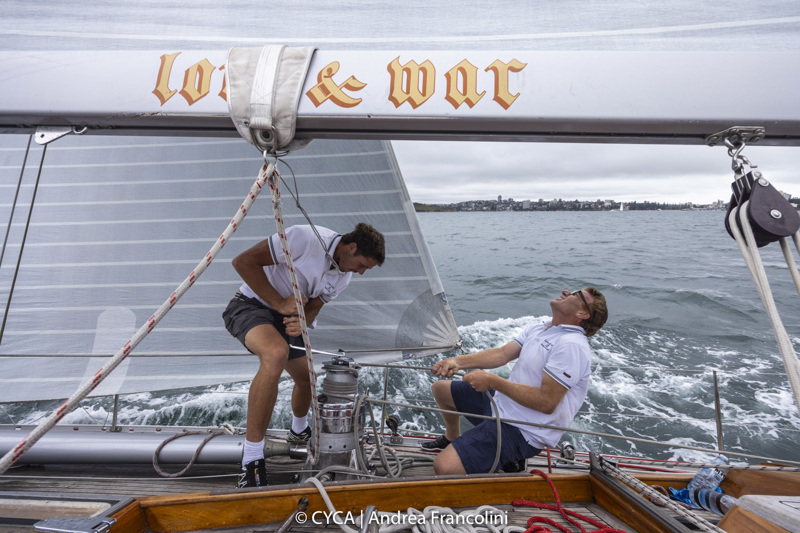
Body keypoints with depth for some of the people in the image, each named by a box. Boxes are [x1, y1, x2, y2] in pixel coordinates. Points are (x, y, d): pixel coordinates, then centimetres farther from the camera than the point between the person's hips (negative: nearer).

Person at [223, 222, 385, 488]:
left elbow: (313, 307, -1)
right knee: (276, 353, -36)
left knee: (306, 378, 15)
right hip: (251, 304, -8)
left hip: (287, 317, 8)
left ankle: (299, 431, 49)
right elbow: (243, 261, -25)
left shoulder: (342, 276, -2)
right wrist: (280, 303, -28)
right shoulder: (305, 237, -27)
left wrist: (302, 324, -25)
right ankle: (251, 460, -27)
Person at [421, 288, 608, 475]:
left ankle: (508, 460, 1)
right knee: (440, 388, 21)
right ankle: (452, 439, 44)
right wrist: (457, 362, -14)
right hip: (500, 402, 9)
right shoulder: (538, 328, 7)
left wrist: (492, 381, -26)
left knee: (444, 467, -23)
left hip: (521, 431, -9)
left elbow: (547, 403, -27)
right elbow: (502, 354, 1)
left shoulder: (572, 345, -22)